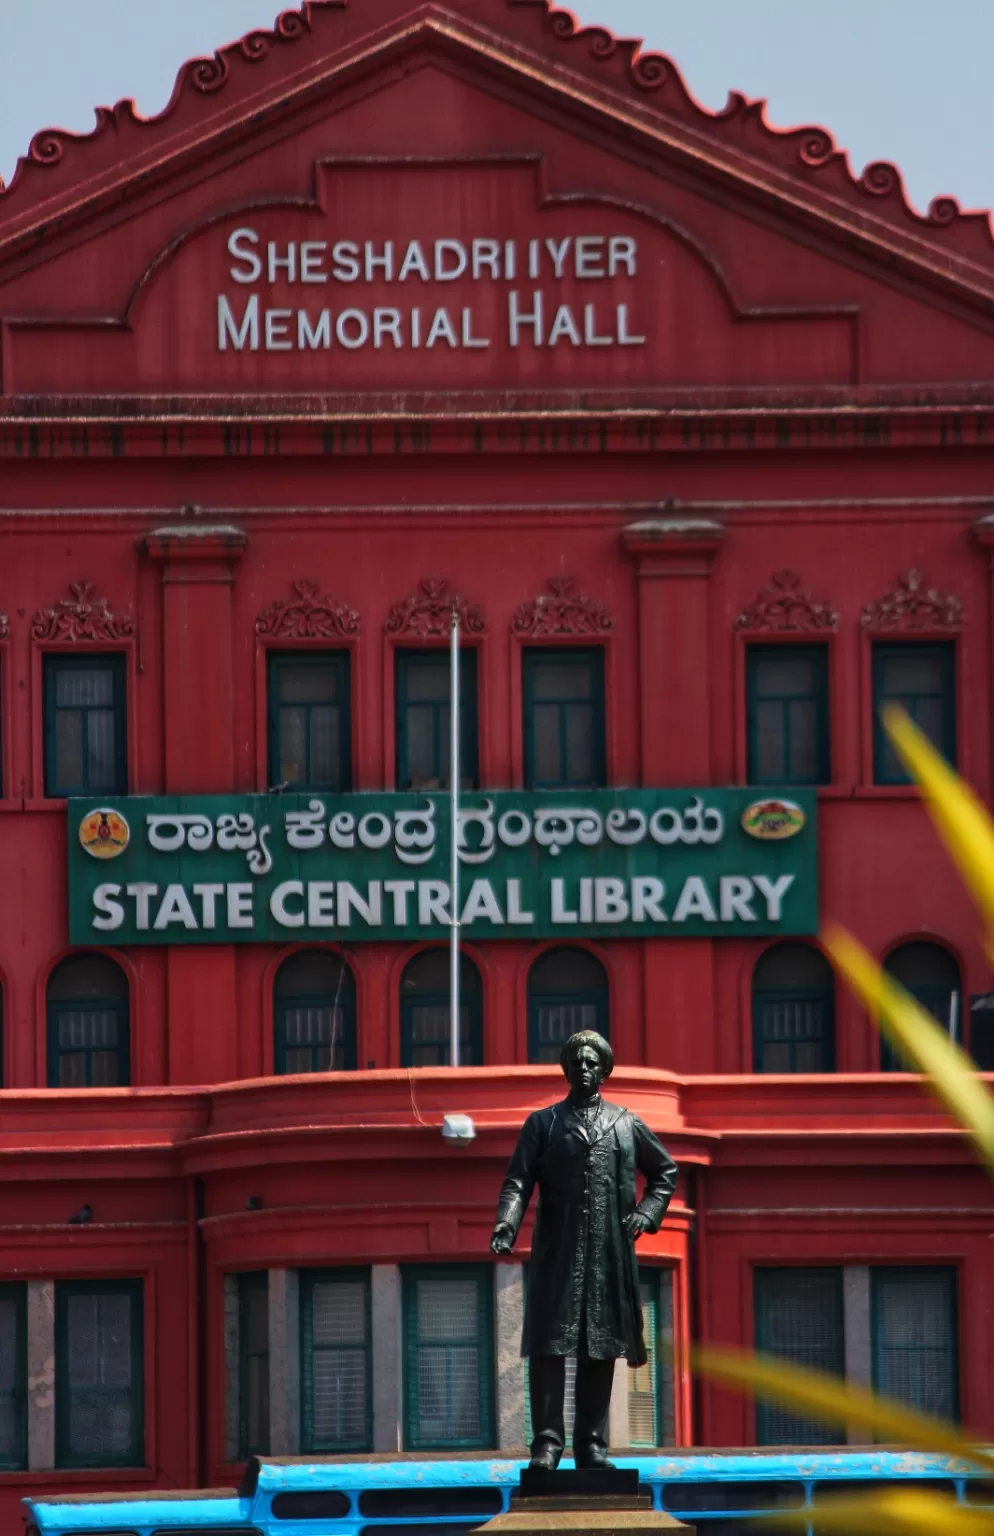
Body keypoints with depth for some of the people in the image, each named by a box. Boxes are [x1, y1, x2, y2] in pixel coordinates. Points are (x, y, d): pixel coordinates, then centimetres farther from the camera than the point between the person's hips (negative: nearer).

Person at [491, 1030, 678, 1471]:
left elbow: (665, 1170, 24)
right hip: (557, 1253, -2)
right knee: (549, 1345, -10)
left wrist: (647, 1212, 8)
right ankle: (548, 1441, -9)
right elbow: (518, 1181, 1)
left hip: (609, 1255, 2)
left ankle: (592, 1444, 7)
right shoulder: (542, 1124, 9)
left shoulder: (627, 1125, 13)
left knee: (600, 1350, 3)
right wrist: (506, 1226, -17)